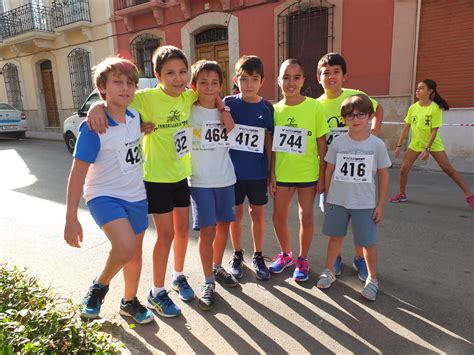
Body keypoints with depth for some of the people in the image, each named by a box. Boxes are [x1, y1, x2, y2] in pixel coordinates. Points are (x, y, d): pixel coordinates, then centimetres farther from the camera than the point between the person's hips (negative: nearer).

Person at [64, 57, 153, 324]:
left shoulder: (135, 117, -1)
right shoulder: (94, 127, -18)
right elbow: (78, 173, -17)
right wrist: (71, 218, -18)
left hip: (136, 196, 6)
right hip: (105, 195, -6)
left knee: (136, 252, 14)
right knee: (126, 246, -27)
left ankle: (130, 302, 38)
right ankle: (99, 286, 6)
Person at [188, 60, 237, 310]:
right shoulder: (189, 112, -7)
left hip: (225, 178, 4)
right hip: (200, 181, -4)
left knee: (223, 225, 13)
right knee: (207, 231, -3)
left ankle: (217, 267, 35)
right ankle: (208, 282, 14)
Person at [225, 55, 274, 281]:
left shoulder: (267, 107, -1)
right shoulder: (228, 103, -4)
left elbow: (269, 141, 2)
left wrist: (271, 172, 3)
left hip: (258, 172, 1)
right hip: (233, 170, 0)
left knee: (257, 213, 11)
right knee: (236, 213, 12)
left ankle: (258, 256, 29)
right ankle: (237, 255, 31)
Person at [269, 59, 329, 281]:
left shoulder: (314, 107, -9)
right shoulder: (275, 109, -2)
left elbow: (322, 144, -5)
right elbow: (273, 146, 3)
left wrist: (322, 177, -5)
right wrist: (272, 175, 1)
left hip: (308, 173, -2)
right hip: (282, 173, 3)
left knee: (306, 217, 8)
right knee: (278, 217, 8)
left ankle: (302, 259, 29)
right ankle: (285, 254, 33)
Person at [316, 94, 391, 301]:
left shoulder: (377, 144, -5)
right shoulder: (337, 143, -2)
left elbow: (383, 175, 0)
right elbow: (329, 171, 5)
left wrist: (380, 205, -2)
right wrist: (328, 197, 6)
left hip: (365, 204, -1)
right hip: (337, 200, 2)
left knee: (368, 242, 7)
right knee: (335, 236, 15)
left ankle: (372, 279, 29)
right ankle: (329, 271, 33)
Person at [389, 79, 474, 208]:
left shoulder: (435, 108, -16)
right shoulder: (413, 108, -4)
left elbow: (434, 131, -18)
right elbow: (406, 128, 0)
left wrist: (427, 149, -23)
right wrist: (399, 145, -2)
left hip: (433, 144, -4)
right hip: (415, 144, 4)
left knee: (449, 170, -3)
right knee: (404, 169, -3)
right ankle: (402, 194, 16)